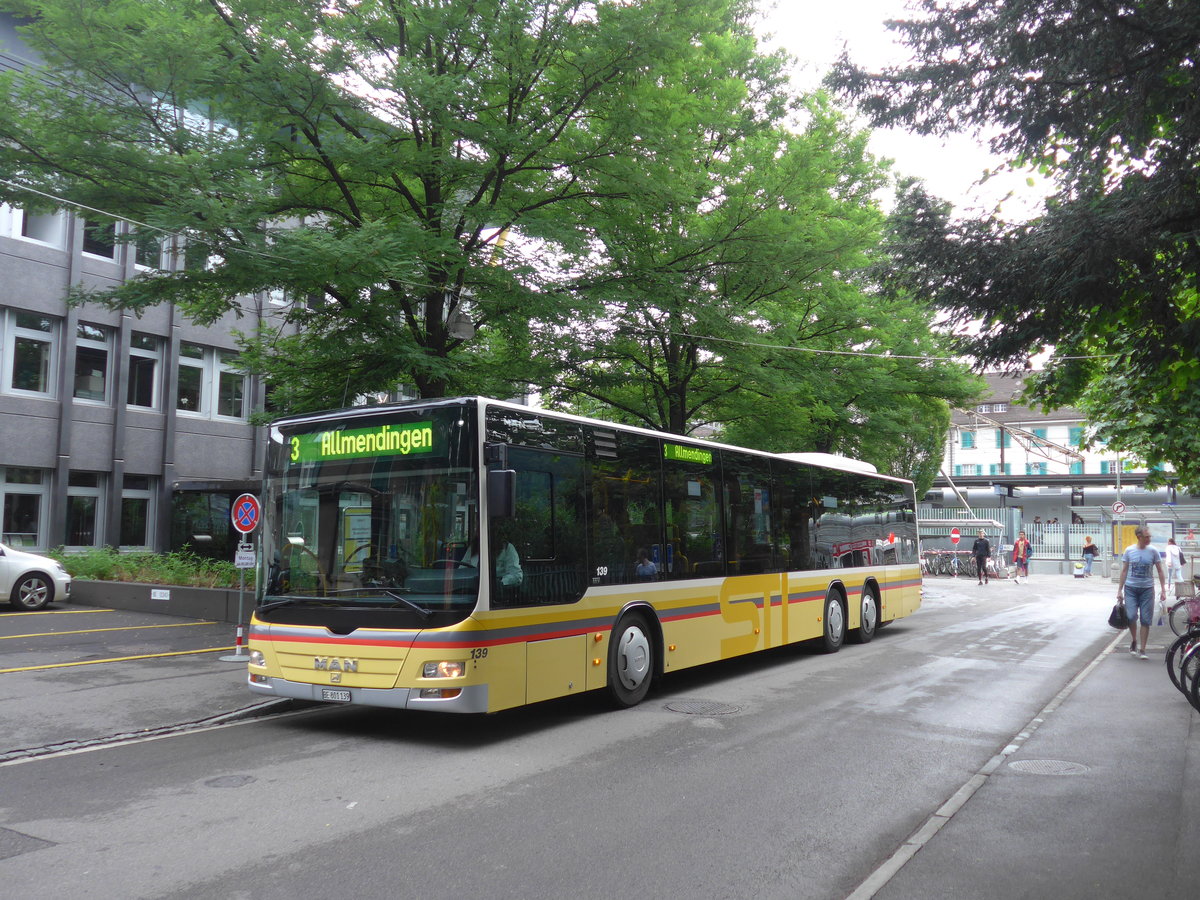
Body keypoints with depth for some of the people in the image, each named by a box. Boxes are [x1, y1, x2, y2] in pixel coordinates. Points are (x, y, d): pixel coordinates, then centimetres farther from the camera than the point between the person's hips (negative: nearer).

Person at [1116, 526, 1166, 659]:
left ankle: (1143, 650, 12)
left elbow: (1160, 571, 5)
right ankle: (1134, 640, 17)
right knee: (1131, 616, -11)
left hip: (1147, 589, 0)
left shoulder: (1153, 551, -1)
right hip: (1130, 588, 0)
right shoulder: (1129, 550, -1)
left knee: (1145, 620, 1)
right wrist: (1120, 590, 3)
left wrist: (1163, 590, -2)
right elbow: (1124, 571, 4)